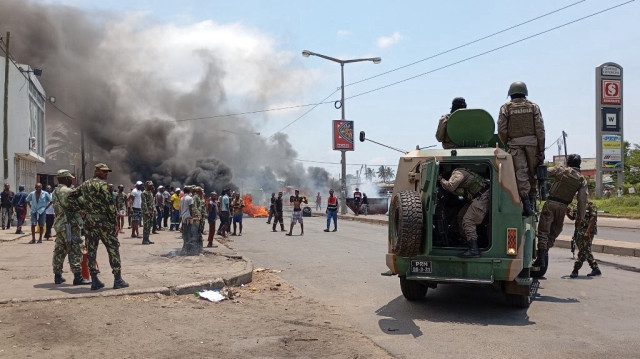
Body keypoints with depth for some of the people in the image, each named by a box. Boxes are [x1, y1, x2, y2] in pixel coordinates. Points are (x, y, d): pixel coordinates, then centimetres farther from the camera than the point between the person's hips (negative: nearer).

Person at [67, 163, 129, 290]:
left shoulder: (84, 184, 15)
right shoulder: (102, 184, -9)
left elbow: (71, 196, 18)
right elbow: (110, 204, -14)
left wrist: (78, 209, 13)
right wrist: (114, 222, -9)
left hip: (88, 221, 7)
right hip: (102, 220, -7)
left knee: (91, 250, 8)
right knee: (113, 248, -1)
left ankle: (95, 281, 10)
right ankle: (118, 280, -1)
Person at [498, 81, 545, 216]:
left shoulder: (506, 108, 4)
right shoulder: (533, 107, 8)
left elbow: (502, 130, -2)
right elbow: (540, 129, 3)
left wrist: (505, 146, 10)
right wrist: (541, 150, 4)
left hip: (514, 143, -2)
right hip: (532, 142, 2)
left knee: (520, 173, -8)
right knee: (531, 173, 9)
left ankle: (526, 201, -21)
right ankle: (531, 203, 12)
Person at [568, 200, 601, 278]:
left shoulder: (590, 205, -9)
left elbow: (593, 218, -16)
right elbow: (572, 217, 17)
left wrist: (588, 232, -23)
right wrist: (567, 212, -6)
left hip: (587, 232, -8)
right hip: (578, 231, 8)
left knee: (583, 251, -8)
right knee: (586, 251, 13)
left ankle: (575, 270, -7)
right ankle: (595, 269, 23)